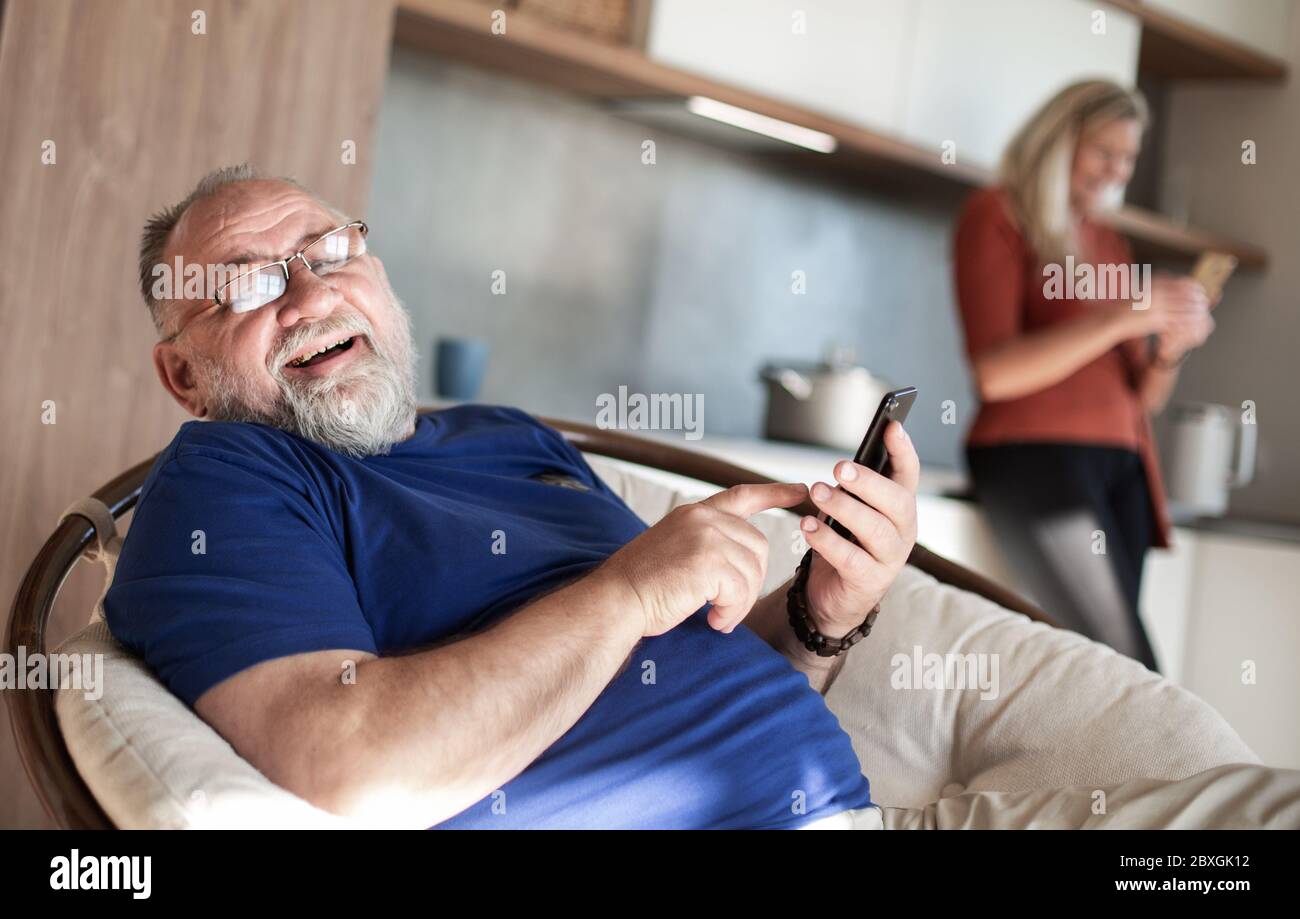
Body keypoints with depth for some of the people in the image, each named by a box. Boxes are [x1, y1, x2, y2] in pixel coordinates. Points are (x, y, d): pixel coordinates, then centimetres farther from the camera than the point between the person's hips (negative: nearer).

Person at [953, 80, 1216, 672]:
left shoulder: (1109, 243, 22)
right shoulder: (998, 214, 4)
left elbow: (1143, 397, 21)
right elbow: (994, 372, -10)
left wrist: (1171, 347, -1)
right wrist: (1122, 316, -16)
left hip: (1121, 465, 6)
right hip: (1034, 455, -6)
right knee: (1128, 671, -19)